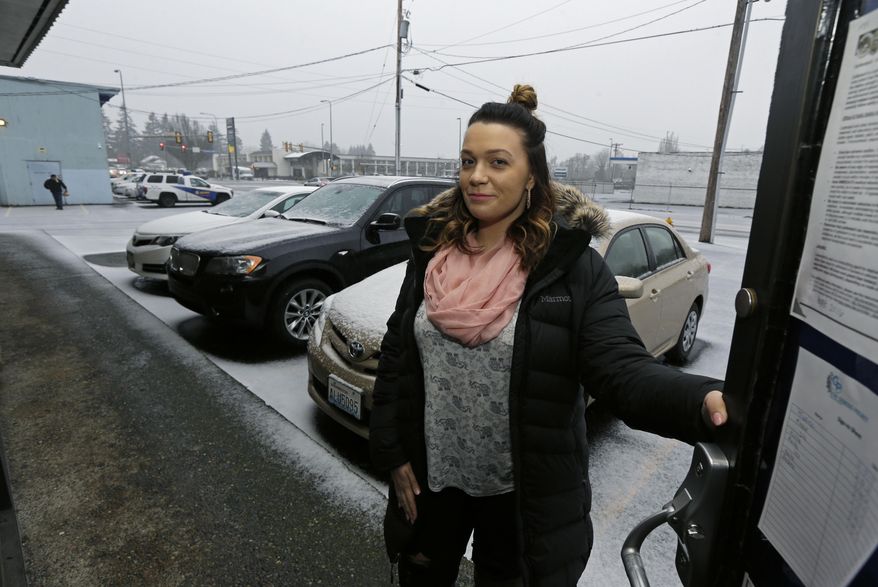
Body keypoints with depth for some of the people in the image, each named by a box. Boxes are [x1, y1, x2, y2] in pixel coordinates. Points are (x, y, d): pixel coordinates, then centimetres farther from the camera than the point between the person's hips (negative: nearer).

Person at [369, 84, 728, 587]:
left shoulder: (574, 267, -16)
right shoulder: (434, 249, -5)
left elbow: (622, 368, -24)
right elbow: (397, 357, 0)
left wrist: (703, 401, -44)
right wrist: (391, 451, 0)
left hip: (524, 492, -3)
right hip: (431, 476, 4)